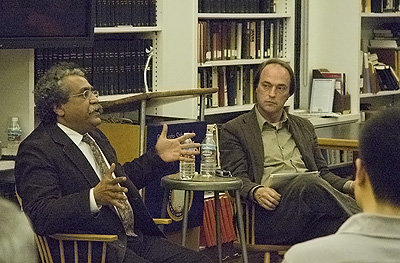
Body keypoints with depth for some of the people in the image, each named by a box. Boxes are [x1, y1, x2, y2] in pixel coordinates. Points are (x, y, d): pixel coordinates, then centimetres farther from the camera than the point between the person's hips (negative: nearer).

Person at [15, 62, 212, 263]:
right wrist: (94, 197, -33)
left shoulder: (94, 136, 18)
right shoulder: (37, 150, -9)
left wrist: (157, 157, 23)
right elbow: (40, 217, -21)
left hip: (133, 238, 9)